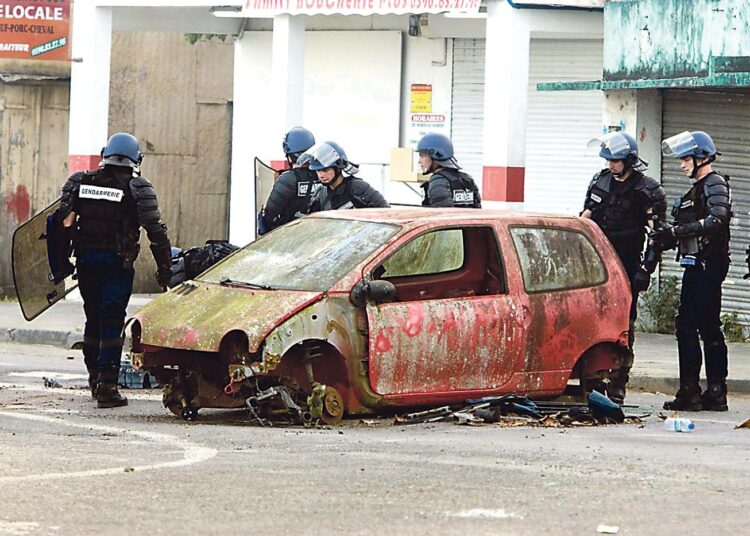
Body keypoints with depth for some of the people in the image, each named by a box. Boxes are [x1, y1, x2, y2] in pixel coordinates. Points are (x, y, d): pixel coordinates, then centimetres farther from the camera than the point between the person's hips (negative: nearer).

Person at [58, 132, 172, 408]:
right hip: (117, 263, -4)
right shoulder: (137, 188, -6)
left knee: (93, 320, 18)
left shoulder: (80, 181, 5)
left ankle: (95, 379, 30)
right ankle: (106, 387, -9)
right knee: (111, 323, -3)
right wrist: (165, 268, -5)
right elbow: (156, 231, -10)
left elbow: (62, 220, 4)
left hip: (86, 261, 4)